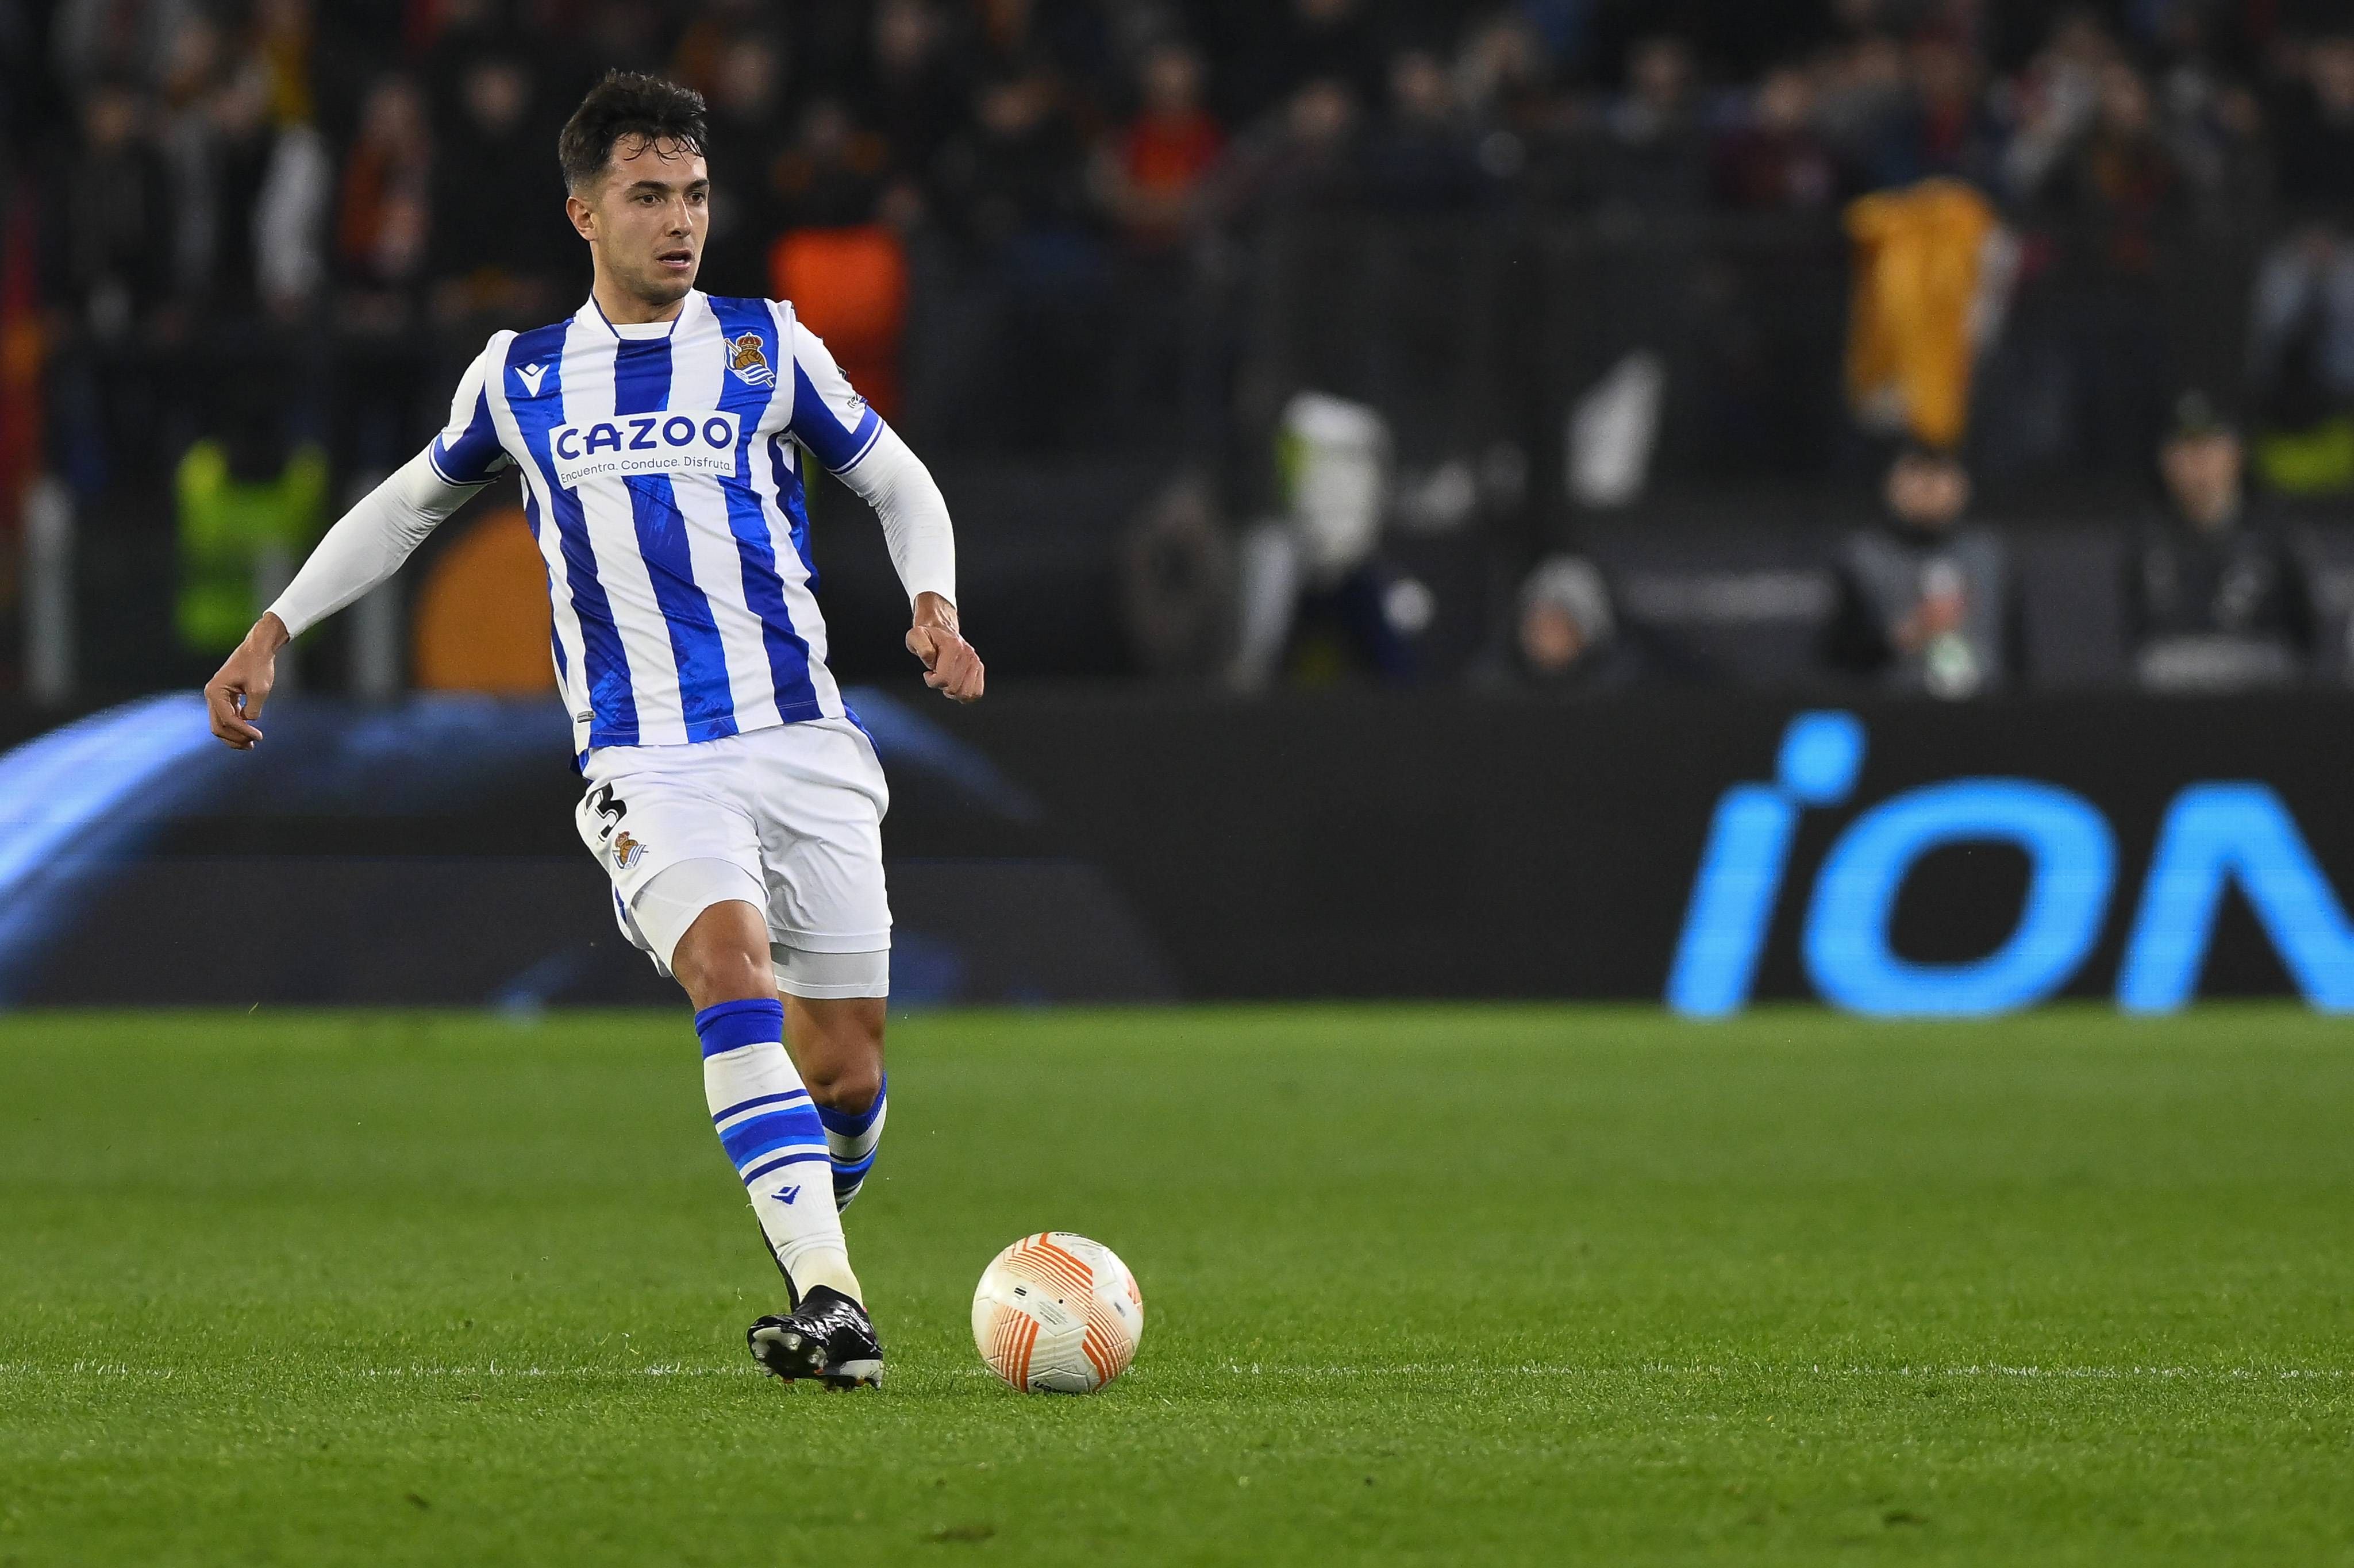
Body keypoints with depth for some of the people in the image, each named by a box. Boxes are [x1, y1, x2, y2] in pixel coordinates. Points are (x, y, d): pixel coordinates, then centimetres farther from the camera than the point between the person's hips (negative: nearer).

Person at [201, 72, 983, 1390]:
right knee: (731, 962, -29)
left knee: (845, 1065, -1)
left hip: (802, 737, 1)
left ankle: (815, 1209, 36)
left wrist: (935, 603, -4)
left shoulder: (766, 345, 7)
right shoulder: (522, 378, 10)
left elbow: (898, 483, 16)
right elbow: (411, 503, 26)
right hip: (646, 761, -1)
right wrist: (275, 629, 19)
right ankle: (831, 1302, -36)